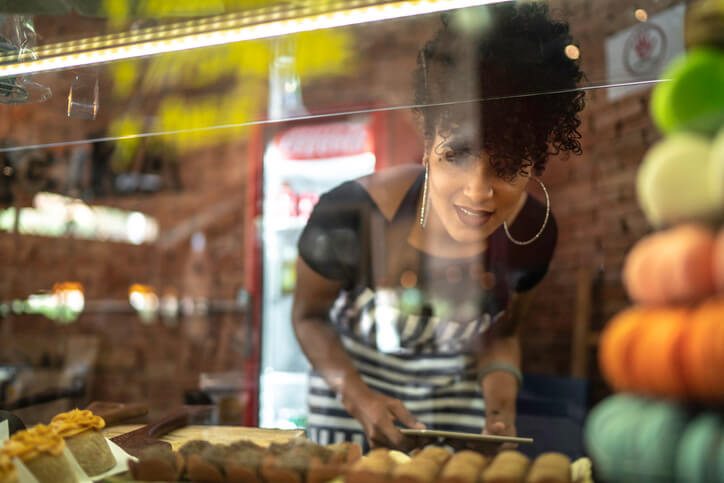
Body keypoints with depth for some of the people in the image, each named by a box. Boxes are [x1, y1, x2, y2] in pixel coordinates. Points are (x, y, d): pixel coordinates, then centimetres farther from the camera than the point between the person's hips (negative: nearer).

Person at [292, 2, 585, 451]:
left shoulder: (534, 229, -22)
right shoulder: (349, 216, -33)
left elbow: (501, 334, -2)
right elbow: (309, 316, -12)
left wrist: (500, 409, -18)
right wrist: (357, 396, -25)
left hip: (456, 393, 2)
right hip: (351, 386, -1)